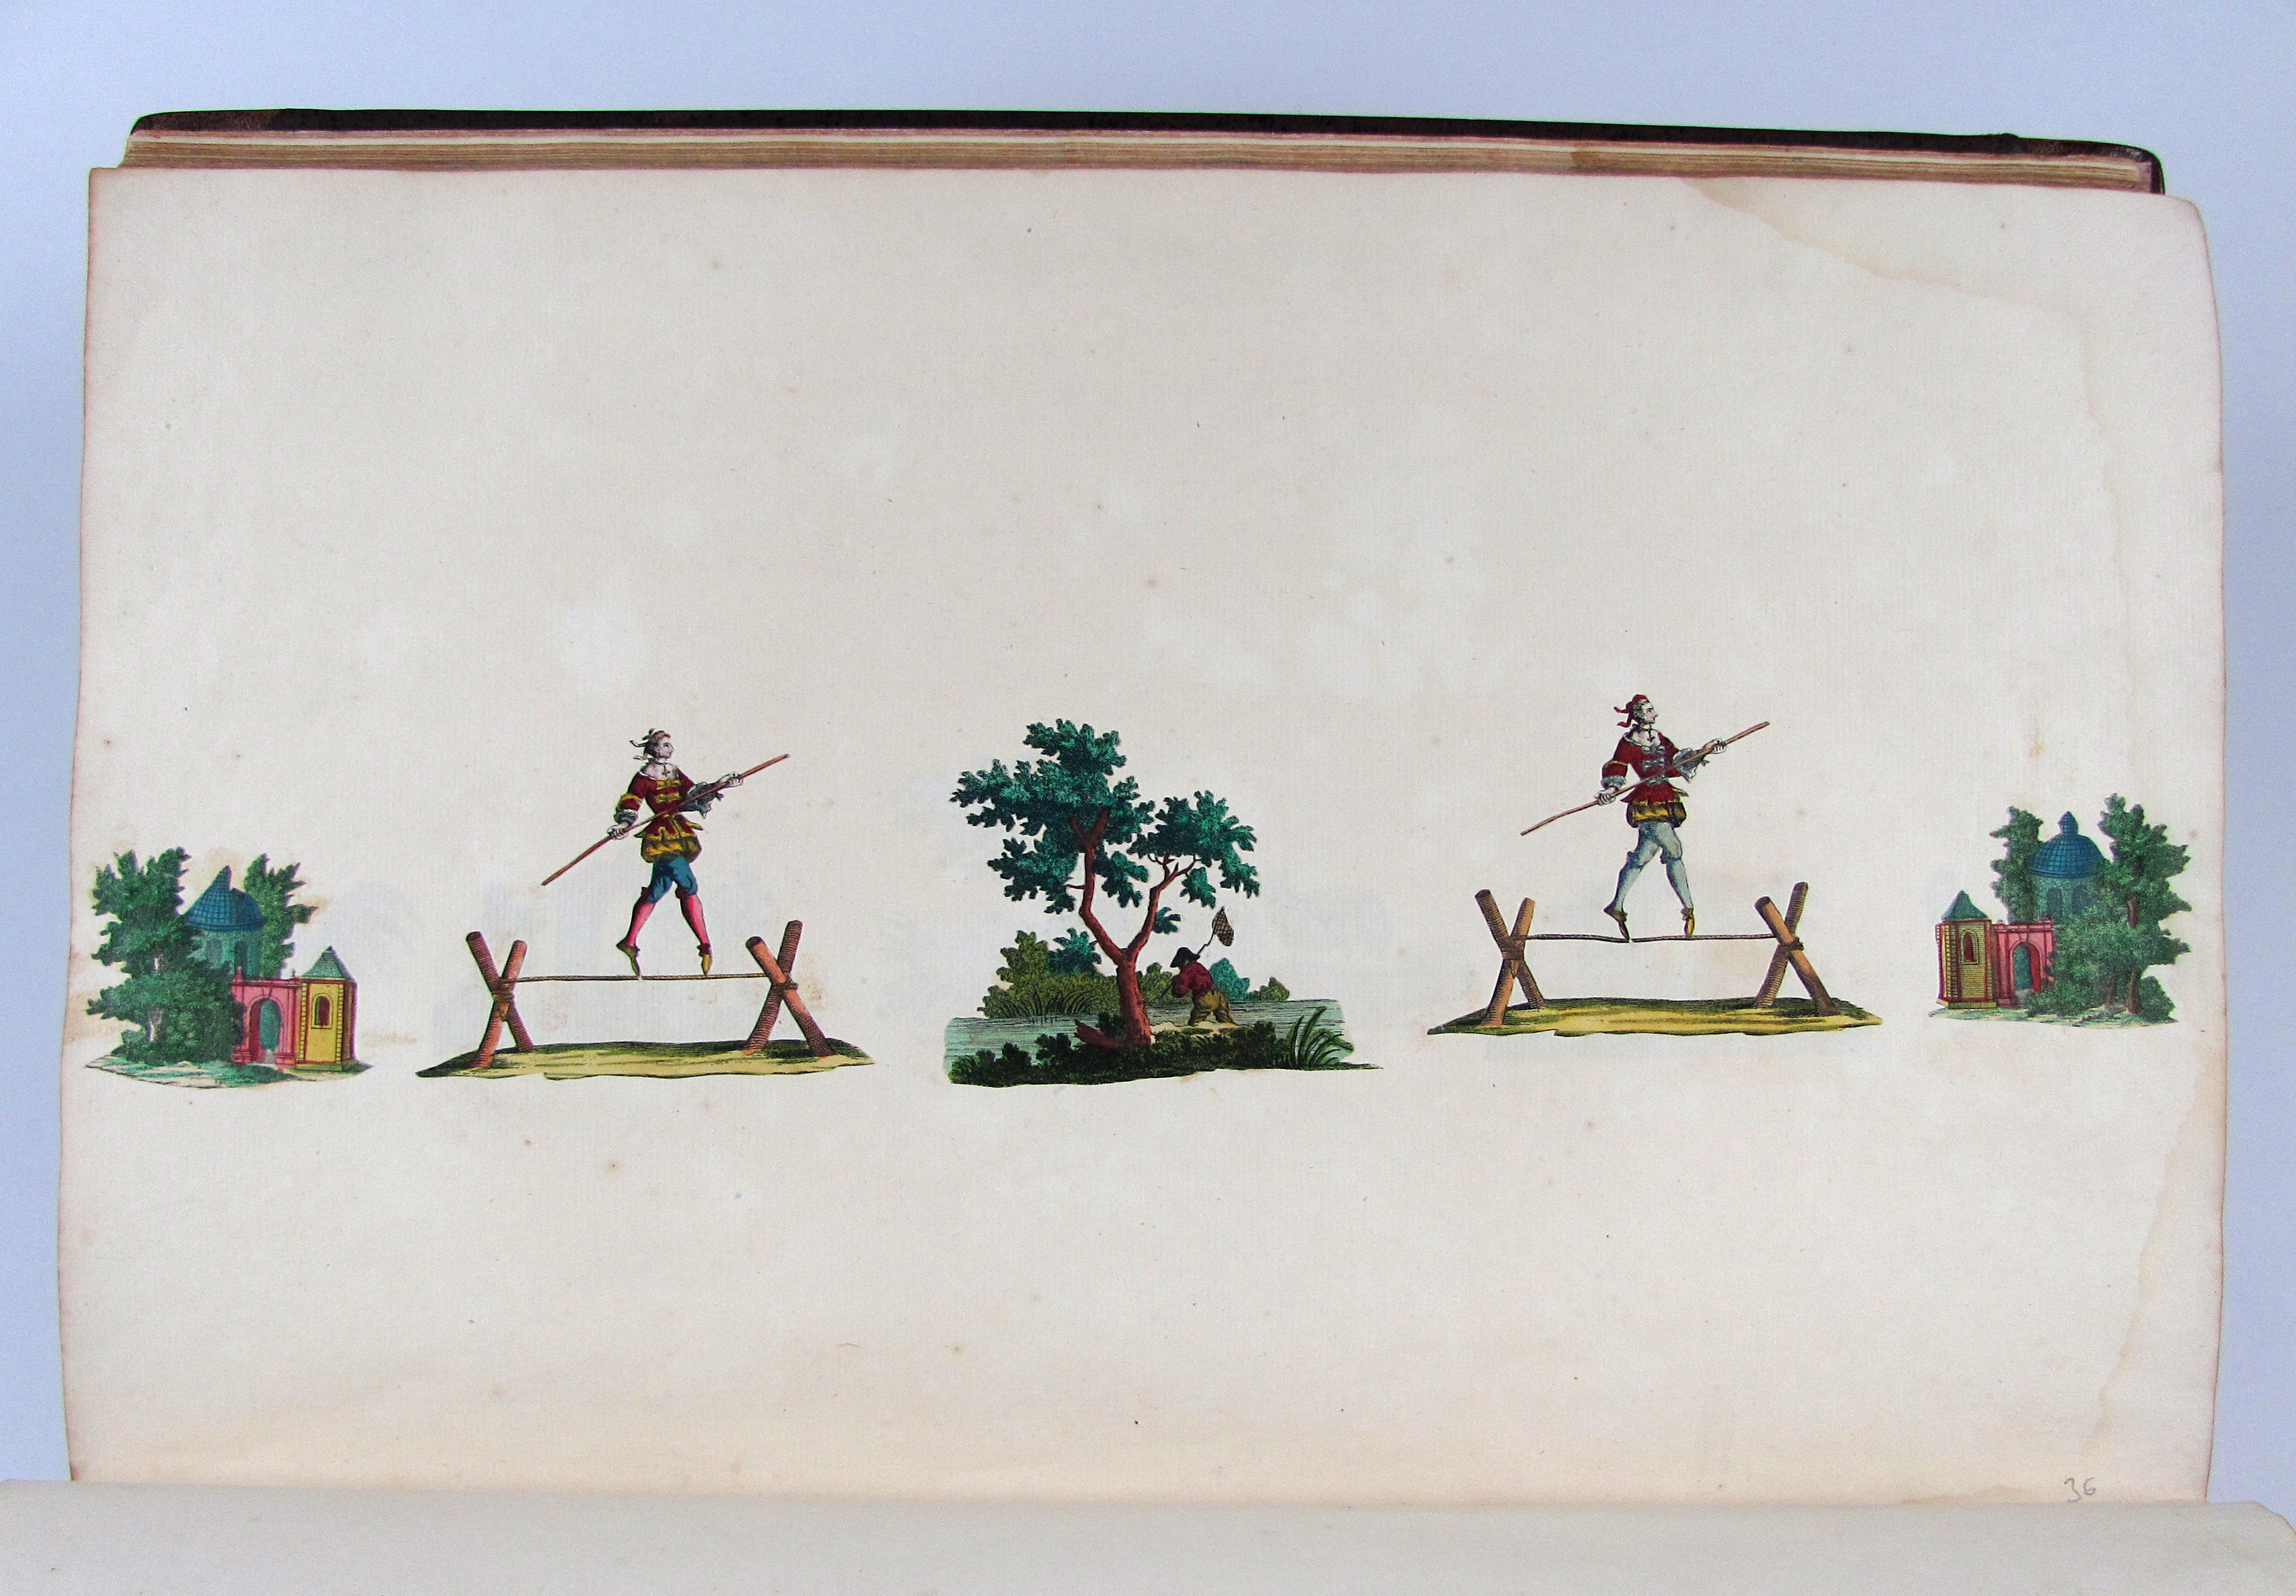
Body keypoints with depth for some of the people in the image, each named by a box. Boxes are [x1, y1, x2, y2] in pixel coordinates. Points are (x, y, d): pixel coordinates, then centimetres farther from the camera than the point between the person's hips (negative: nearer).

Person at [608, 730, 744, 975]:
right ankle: (705, 945, -9)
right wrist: (625, 823, -28)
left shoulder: (675, 774, 19)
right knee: (688, 886, -14)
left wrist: (719, 786, 0)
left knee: (657, 891, 6)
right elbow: (629, 804, -9)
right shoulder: (643, 778, -3)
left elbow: (694, 794, 12)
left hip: (680, 834, 7)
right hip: (662, 836, -7)